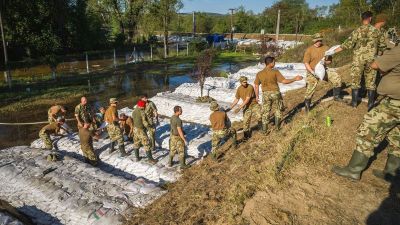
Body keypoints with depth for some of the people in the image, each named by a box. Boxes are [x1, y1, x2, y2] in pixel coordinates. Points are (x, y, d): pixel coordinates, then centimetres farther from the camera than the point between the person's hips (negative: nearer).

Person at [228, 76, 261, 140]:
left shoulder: (250, 87, -18)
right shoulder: (239, 89, 0)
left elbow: (247, 99, -21)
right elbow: (236, 100, 10)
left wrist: (239, 108, -25)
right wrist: (230, 108, 2)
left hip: (254, 104, -4)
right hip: (246, 106, 4)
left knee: (260, 116, -21)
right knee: (246, 121, -3)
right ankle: (246, 135, 14)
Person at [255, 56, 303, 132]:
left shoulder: (259, 74, -2)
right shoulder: (275, 72, -11)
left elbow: (256, 85, 2)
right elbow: (284, 81, -14)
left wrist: (257, 96, 13)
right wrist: (295, 79, -4)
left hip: (266, 94, 2)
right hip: (275, 93, -2)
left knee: (265, 112, 10)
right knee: (277, 110, 19)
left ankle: (264, 130, 13)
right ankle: (277, 126, 25)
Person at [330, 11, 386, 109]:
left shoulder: (357, 31, -8)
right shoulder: (376, 31, -1)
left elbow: (347, 44, -12)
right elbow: (382, 46, 6)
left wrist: (333, 51, -7)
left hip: (358, 60, -2)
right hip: (371, 60, 2)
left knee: (356, 80, 9)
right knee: (371, 81, 10)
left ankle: (354, 102, 14)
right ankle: (371, 103, 15)